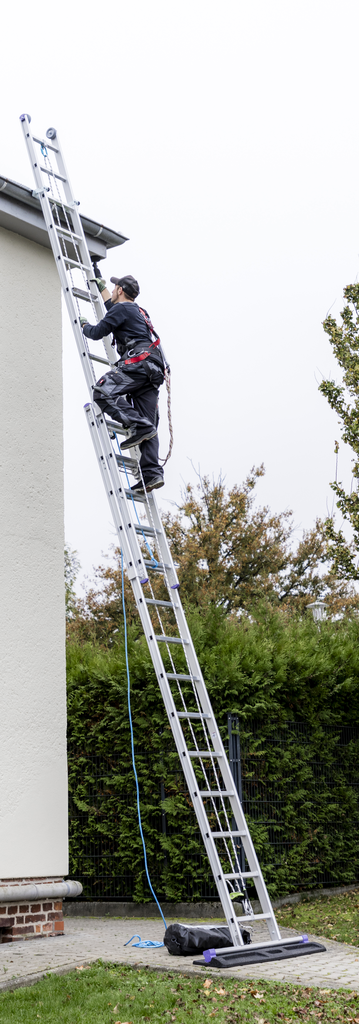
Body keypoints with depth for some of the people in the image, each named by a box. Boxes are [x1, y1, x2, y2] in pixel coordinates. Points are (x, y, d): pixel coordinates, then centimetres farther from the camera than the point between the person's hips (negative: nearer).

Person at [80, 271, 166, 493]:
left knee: (103, 391, -19)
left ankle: (140, 427, -29)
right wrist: (99, 281, 60)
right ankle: (152, 473, -12)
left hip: (139, 361, -9)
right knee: (148, 425, -1)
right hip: (154, 371, 9)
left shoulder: (123, 309, 4)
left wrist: (84, 325, 21)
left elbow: (97, 333, -1)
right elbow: (112, 306, 51)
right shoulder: (139, 311, 32)